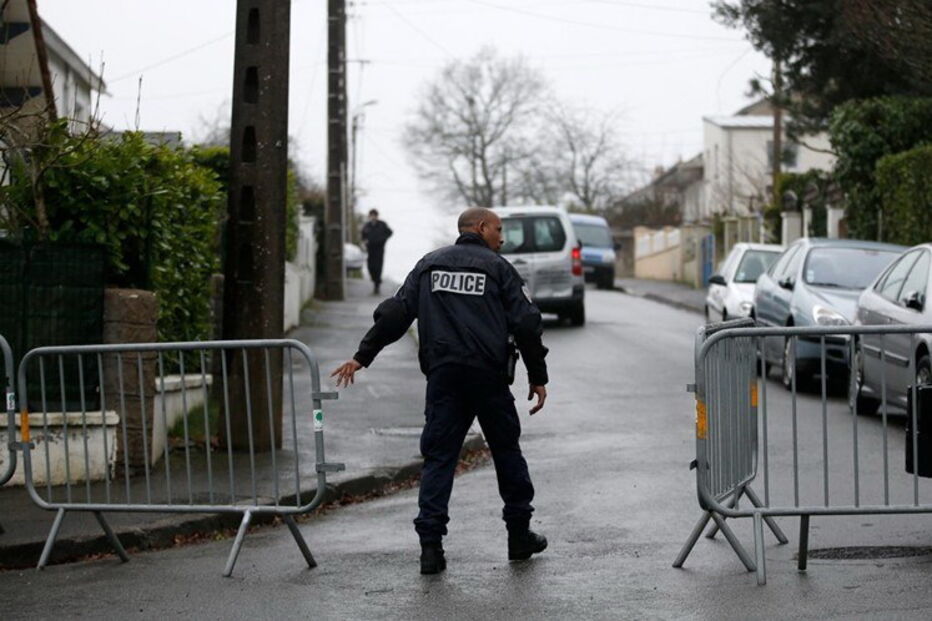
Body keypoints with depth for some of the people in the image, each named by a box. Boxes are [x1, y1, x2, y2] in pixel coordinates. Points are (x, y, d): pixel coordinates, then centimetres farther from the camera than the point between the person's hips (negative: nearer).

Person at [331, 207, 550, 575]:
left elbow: (395, 313, 7)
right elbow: (526, 323, 0)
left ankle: (431, 546, -8)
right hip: (488, 375, -2)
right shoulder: (497, 268, 6)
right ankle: (520, 537, 20)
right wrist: (537, 377, 5)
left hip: (442, 376, 2)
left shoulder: (429, 265, 15)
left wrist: (362, 357, 8)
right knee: (506, 451, 13)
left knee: (438, 457, 2)